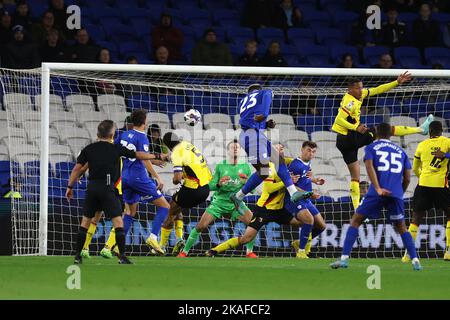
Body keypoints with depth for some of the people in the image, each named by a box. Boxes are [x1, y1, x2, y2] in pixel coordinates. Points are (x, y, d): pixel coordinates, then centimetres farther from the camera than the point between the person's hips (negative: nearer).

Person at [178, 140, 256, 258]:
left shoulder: (245, 167, 0)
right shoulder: (220, 166, -3)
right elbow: (211, 186, -5)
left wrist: (246, 182, -23)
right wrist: (219, 184, -27)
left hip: (236, 203, 1)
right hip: (219, 202, -1)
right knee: (200, 226, -12)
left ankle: (249, 252, -3)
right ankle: (184, 252, 2)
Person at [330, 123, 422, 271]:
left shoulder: (371, 147, 13)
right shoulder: (400, 151, 21)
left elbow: (369, 166, -6)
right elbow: (407, 178, 16)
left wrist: (378, 188, -15)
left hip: (377, 193, -3)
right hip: (396, 194, 3)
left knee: (355, 221, 6)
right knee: (401, 228, 17)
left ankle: (344, 258, -5)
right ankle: (415, 261, 3)